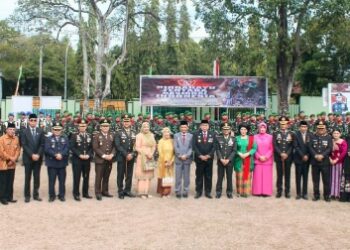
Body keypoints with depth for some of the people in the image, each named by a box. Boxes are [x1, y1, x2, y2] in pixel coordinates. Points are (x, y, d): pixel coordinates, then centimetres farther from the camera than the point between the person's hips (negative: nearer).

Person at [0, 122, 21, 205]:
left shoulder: (16, 139, 5)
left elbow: (18, 150, 4)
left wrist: (14, 159, -9)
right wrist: (10, 158, -14)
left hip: (12, 164, 5)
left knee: (10, 182, 11)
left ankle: (9, 197, 20)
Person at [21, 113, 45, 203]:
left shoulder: (40, 131, 5)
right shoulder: (24, 132, 0)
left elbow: (42, 144, 1)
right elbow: (24, 145, -6)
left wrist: (38, 154, -11)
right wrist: (32, 155, -15)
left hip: (38, 157, 2)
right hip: (28, 158, -2)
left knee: (37, 177, 6)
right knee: (27, 177, 3)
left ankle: (36, 194, 15)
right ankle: (27, 195, 12)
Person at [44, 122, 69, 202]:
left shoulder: (65, 138, 11)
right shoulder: (48, 138, 5)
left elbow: (67, 149, -1)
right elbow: (47, 149, -8)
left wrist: (61, 154, -19)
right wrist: (55, 155, -19)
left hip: (62, 163, 2)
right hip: (52, 163, -2)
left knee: (62, 180, 6)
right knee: (51, 180, 2)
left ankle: (62, 195, 16)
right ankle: (52, 195, 12)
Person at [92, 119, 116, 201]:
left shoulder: (111, 135, 12)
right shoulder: (96, 136, -1)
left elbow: (114, 146, 9)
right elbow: (95, 148, -9)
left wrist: (112, 154, -9)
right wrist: (103, 155, -16)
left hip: (109, 160, 4)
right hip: (100, 160, -4)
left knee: (106, 177, 10)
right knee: (99, 177, -2)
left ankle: (105, 191, 20)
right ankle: (98, 193, 5)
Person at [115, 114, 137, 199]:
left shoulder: (134, 133, 12)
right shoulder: (119, 133, -1)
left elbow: (136, 145, 8)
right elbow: (118, 146, -10)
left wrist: (132, 154, -7)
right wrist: (126, 154, -15)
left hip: (131, 157, 4)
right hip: (121, 157, -4)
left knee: (129, 175, 7)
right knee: (120, 175, 1)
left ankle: (127, 190, 17)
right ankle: (120, 192, 8)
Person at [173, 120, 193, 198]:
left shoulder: (191, 136, 5)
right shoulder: (176, 135, 7)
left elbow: (191, 147, -1)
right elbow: (175, 147, -1)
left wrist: (186, 155, -12)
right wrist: (180, 156, -10)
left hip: (187, 159, 0)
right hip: (178, 159, 0)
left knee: (186, 176, 5)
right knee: (178, 176, 2)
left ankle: (185, 192, 11)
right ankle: (178, 192, 7)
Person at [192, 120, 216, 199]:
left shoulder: (212, 134, 6)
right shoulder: (196, 134, 1)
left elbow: (214, 146, 0)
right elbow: (194, 146, -5)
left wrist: (208, 155, -11)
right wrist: (200, 156, -13)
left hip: (209, 159, 1)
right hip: (199, 158, -1)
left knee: (208, 176, 5)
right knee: (199, 176, 4)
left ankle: (208, 192, 12)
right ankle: (198, 192, 11)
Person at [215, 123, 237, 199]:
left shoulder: (233, 138, 3)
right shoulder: (218, 138, 3)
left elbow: (234, 150, -1)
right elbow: (217, 150, -1)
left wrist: (228, 159, -11)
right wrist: (221, 159, -12)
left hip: (229, 161, 0)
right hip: (220, 161, 0)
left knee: (229, 177, 4)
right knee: (220, 177, 4)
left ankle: (229, 192, 13)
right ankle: (218, 192, 11)